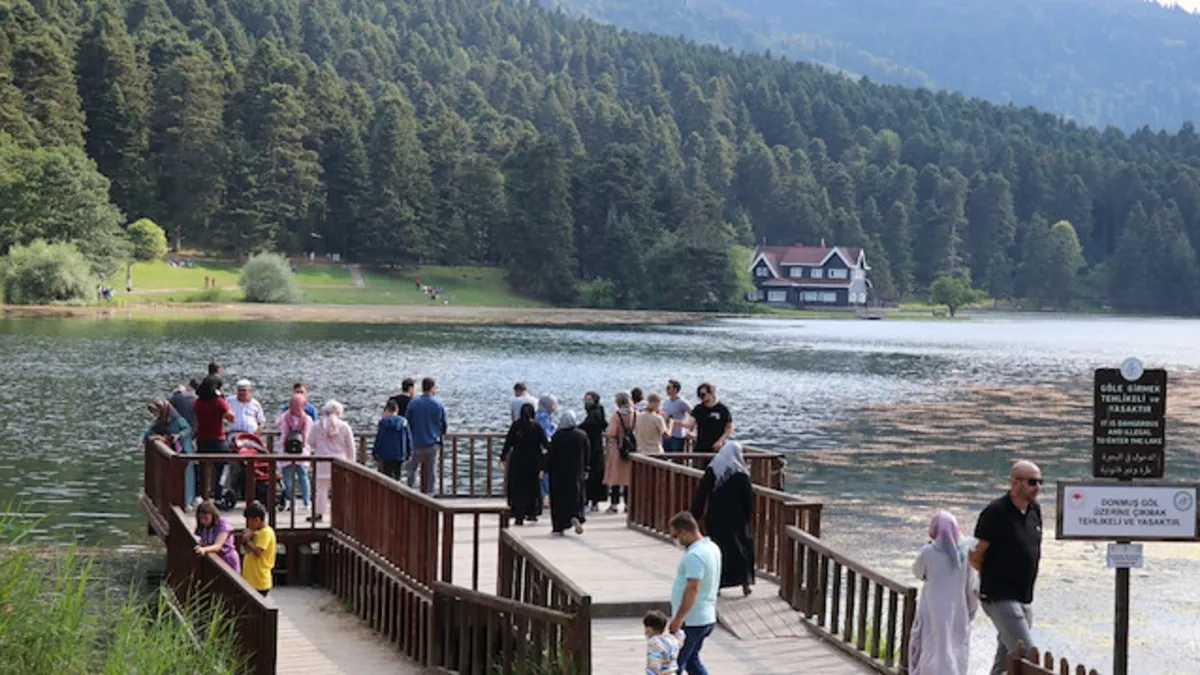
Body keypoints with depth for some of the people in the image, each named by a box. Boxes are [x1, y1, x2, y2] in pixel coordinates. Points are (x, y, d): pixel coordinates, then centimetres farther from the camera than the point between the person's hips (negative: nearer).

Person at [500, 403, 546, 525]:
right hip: (533, 461, 0)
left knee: (517, 488, 4)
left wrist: (503, 457, 8)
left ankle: (519, 516, -3)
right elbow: (545, 444, -8)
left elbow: (508, 442, -2)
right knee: (532, 487, 16)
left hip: (517, 461, 0)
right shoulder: (537, 427, -7)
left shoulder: (515, 426, -4)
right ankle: (532, 513, 21)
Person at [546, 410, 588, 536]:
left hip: (559, 473, -2)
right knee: (576, 496, 10)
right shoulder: (582, 435, -3)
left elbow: (550, 455, -10)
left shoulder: (556, 436, -13)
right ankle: (575, 517, -16)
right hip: (576, 472, 2)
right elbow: (586, 455, 4)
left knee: (559, 499, 7)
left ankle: (558, 527, 10)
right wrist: (585, 469, 15)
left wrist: (545, 469, 0)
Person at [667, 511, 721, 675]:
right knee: (691, 660, 21)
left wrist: (678, 618, -25)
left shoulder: (694, 556, -23)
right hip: (706, 618, 10)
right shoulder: (712, 547, 8)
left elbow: (692, 589, -28)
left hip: (690, 621, -10)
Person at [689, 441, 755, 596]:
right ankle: (745, 583, 7)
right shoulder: (740, 474, -8)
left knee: (716, 549, 10)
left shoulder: (711, 470, -2)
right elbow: (749, 497, -5)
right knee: (742, 547, 11)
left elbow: (701, 494, -3)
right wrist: (749, 518, 6)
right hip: (736, 519, -2)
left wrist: (695, 515, 2)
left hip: (715, 518, 2)